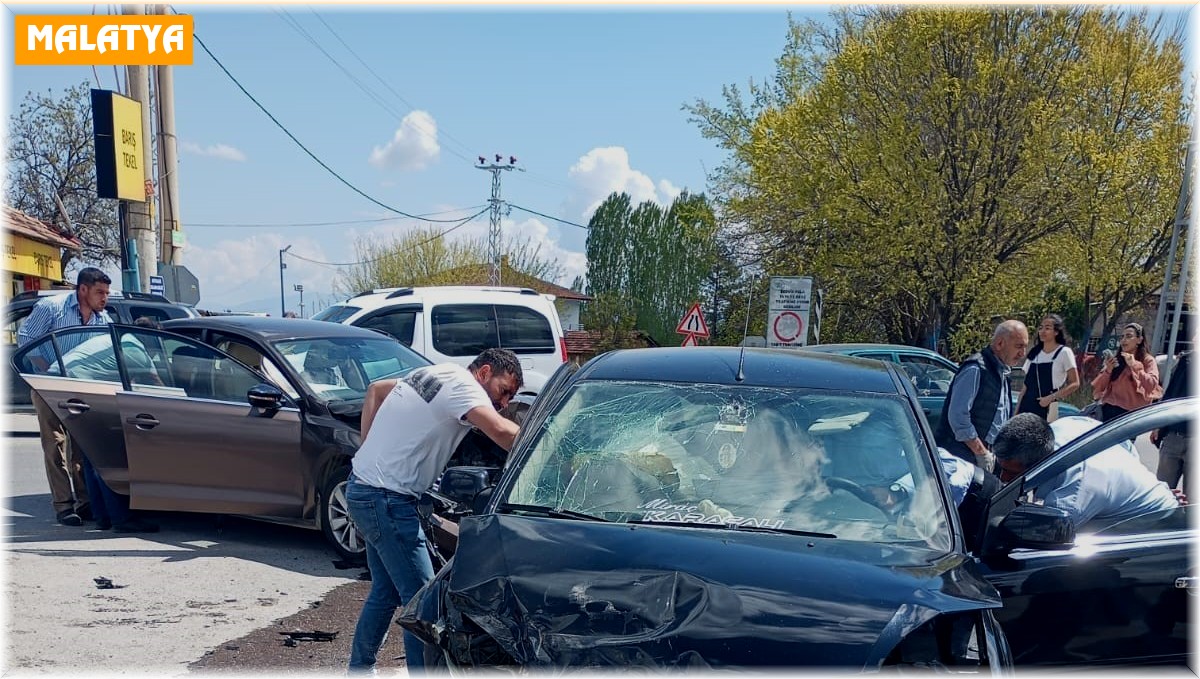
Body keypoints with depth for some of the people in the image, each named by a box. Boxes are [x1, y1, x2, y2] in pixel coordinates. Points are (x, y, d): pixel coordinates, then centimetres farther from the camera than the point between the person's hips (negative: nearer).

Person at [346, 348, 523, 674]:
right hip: (386, 498, -10)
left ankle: (359, 671, 33)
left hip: (364, 487, 10)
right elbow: (502, 432, -32)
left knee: (385, 592, 20)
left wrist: (369, 447, 17)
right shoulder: (461, 385, -15)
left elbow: (375, 389, 24)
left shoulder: (435, 374, 14)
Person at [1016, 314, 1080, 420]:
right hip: (1026, 409, 4)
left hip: (1049, 410, -4)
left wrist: (1051, 398, -13)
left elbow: (1074, 384, -3)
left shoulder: (1064, 352, -1)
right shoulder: (1033, 353, 13)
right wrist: (1016, 412, 10)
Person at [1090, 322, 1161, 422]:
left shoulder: (1147, 360, 4)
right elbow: (1097, 388, 7)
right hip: (1110, 411, 3)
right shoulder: (1115, 359, 11)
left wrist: (1134, 365, -18)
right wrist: (1108, 370, -8)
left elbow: (1151, 385, -15)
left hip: (1134, 412, -3)